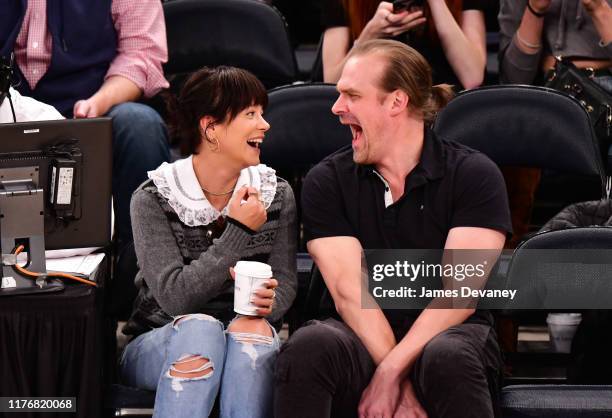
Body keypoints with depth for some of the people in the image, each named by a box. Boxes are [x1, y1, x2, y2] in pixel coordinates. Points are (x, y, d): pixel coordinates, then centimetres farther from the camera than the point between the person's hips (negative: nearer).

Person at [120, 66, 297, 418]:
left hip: (248, 349, 2)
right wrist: (239, 233, -21)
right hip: (158, 346, -2)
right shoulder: (154, 200, -7)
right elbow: (173, 296, -18)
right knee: (199, 327, -35)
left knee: (254, 330, -32)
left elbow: (285, 282, 1)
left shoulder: (276, 195, 4)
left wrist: (268, 303, -24)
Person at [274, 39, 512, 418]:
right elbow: (350, 291, -7)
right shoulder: (327, 181, 4)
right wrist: (403, 386, -20)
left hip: (449, 334, -1)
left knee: (449, 356, -37)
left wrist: (390, 373, -23)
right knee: (310, 345, -33)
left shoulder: (474, 174, -1)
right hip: (365, 340, 2)